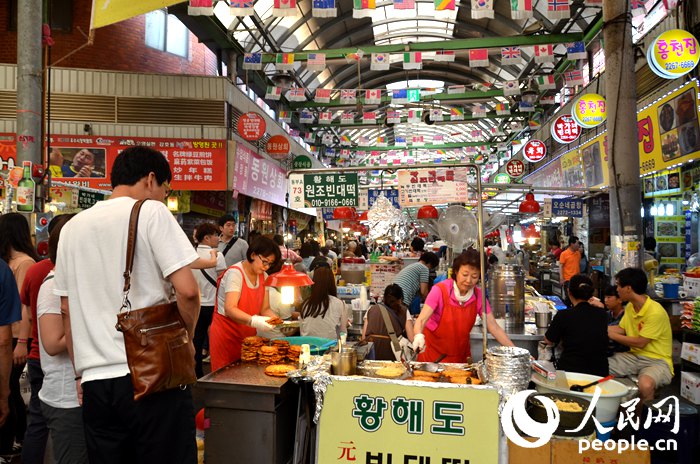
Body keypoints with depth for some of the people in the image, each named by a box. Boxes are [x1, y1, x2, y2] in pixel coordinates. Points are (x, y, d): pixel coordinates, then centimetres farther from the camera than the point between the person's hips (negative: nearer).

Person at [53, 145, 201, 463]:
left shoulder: (72, 227, 12)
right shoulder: (151, 212, -6)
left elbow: (66, 310, 14)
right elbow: (187, 291, -16)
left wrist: (81, 371, 20)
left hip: (96, 381, 6)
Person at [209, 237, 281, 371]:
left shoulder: (263, 276, 6)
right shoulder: (235, 273, -17)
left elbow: (265, 309, 4)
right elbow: (230, 309, -27)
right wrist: (253, 321, -42)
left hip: (248, 335, 7)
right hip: (226, 334, -6)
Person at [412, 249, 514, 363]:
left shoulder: (478, 295, -9)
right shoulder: (440, 290, -20)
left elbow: (494, 328, -9)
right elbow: (422, 319, -29)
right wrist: (418, 336, -49)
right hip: (433, 353, -3)